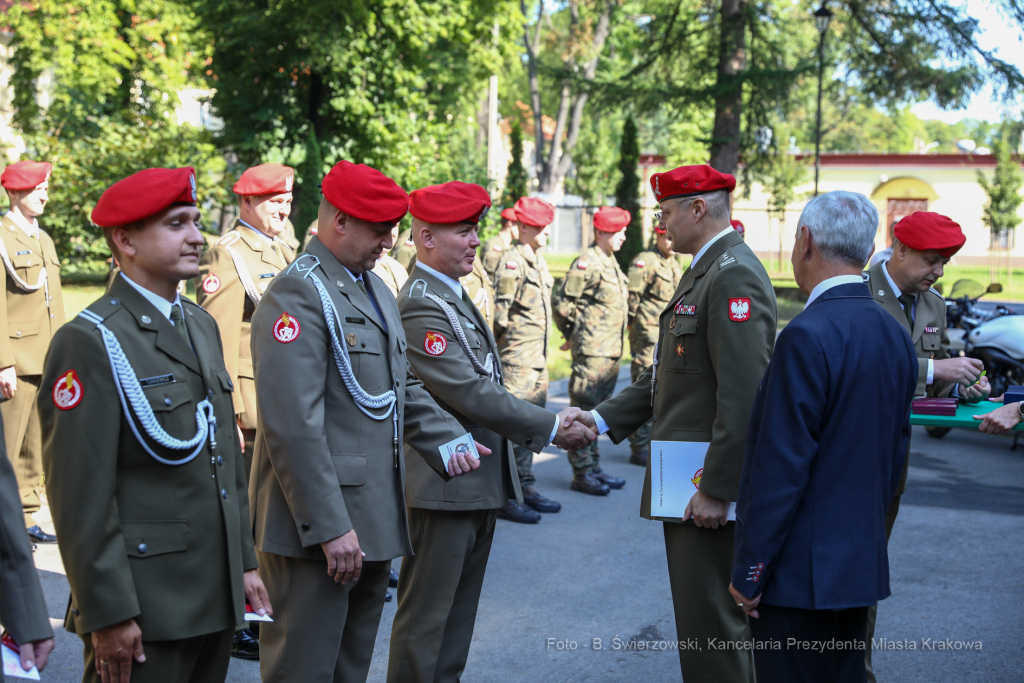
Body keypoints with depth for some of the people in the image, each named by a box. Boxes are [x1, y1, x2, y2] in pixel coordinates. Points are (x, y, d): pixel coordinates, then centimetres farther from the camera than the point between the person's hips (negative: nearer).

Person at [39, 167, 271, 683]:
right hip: (143, 608, -7)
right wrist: (108, 614, -17)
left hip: (216, 598, 7)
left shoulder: (201, 325, 13)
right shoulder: (89, 341, -13)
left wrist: (245, 562, 15)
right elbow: (81, 495, -16)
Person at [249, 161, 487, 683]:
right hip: (318, 528, -9)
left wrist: (447, 439, 7)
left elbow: (402, 386, 24)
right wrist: (330, 527, -24)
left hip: (374, 519, 10)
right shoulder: (297, 295, -16)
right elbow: (294, 427, -23)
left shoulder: (374, 288, 16)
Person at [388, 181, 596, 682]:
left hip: (480, 484, 10)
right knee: (426, 616, 0)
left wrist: (553, 419, 9)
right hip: (444, 486, -10)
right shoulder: (420, 306, -18)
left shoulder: (453, 295, 14)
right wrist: (551, 429, -15)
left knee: (459, 612, 18)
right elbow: (471, 395, -22)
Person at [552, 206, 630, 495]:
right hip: (592, 351, -9)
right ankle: (582, 474, 1)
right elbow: (562, 301, -12)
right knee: (583, 412, -3)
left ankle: (594, 468, 22)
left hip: (611, 352, 9)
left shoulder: (611, 263, 16)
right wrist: (572, 334, -1)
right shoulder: (586, 263, -12)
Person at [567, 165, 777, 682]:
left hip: (710, 490, -11)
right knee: (714, 618, 20)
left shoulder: (734, 276, -18)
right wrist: (604, 418, 11)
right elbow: (668, 375, 20)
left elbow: (744, 397, -24)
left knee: (711, 627, -3)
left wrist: (717, 490, -23)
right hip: (688, 483, 11)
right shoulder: (703, 270, 17)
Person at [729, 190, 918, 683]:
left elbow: (781, 467, -20)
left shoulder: (807, 337, -20)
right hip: (862, 567, 8)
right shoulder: (895, 334, 7)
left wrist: (749, 572, -14)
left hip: (800, 572, -8)